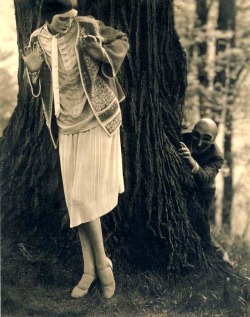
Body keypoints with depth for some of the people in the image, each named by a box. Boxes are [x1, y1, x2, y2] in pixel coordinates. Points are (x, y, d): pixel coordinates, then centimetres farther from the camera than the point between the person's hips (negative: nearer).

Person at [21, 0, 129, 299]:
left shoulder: (88, 27, -13)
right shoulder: (38, 40, -2)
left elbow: (121, 40, 3)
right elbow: (37, 87, 8)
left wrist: (101, 52, -16)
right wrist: (31, 69, -14)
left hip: (97, 120, -4)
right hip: (67, 127, 4)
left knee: (85, 195, -6)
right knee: (77, 199, 6)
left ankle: (101, 263, 13)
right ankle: (91, 268, 18)